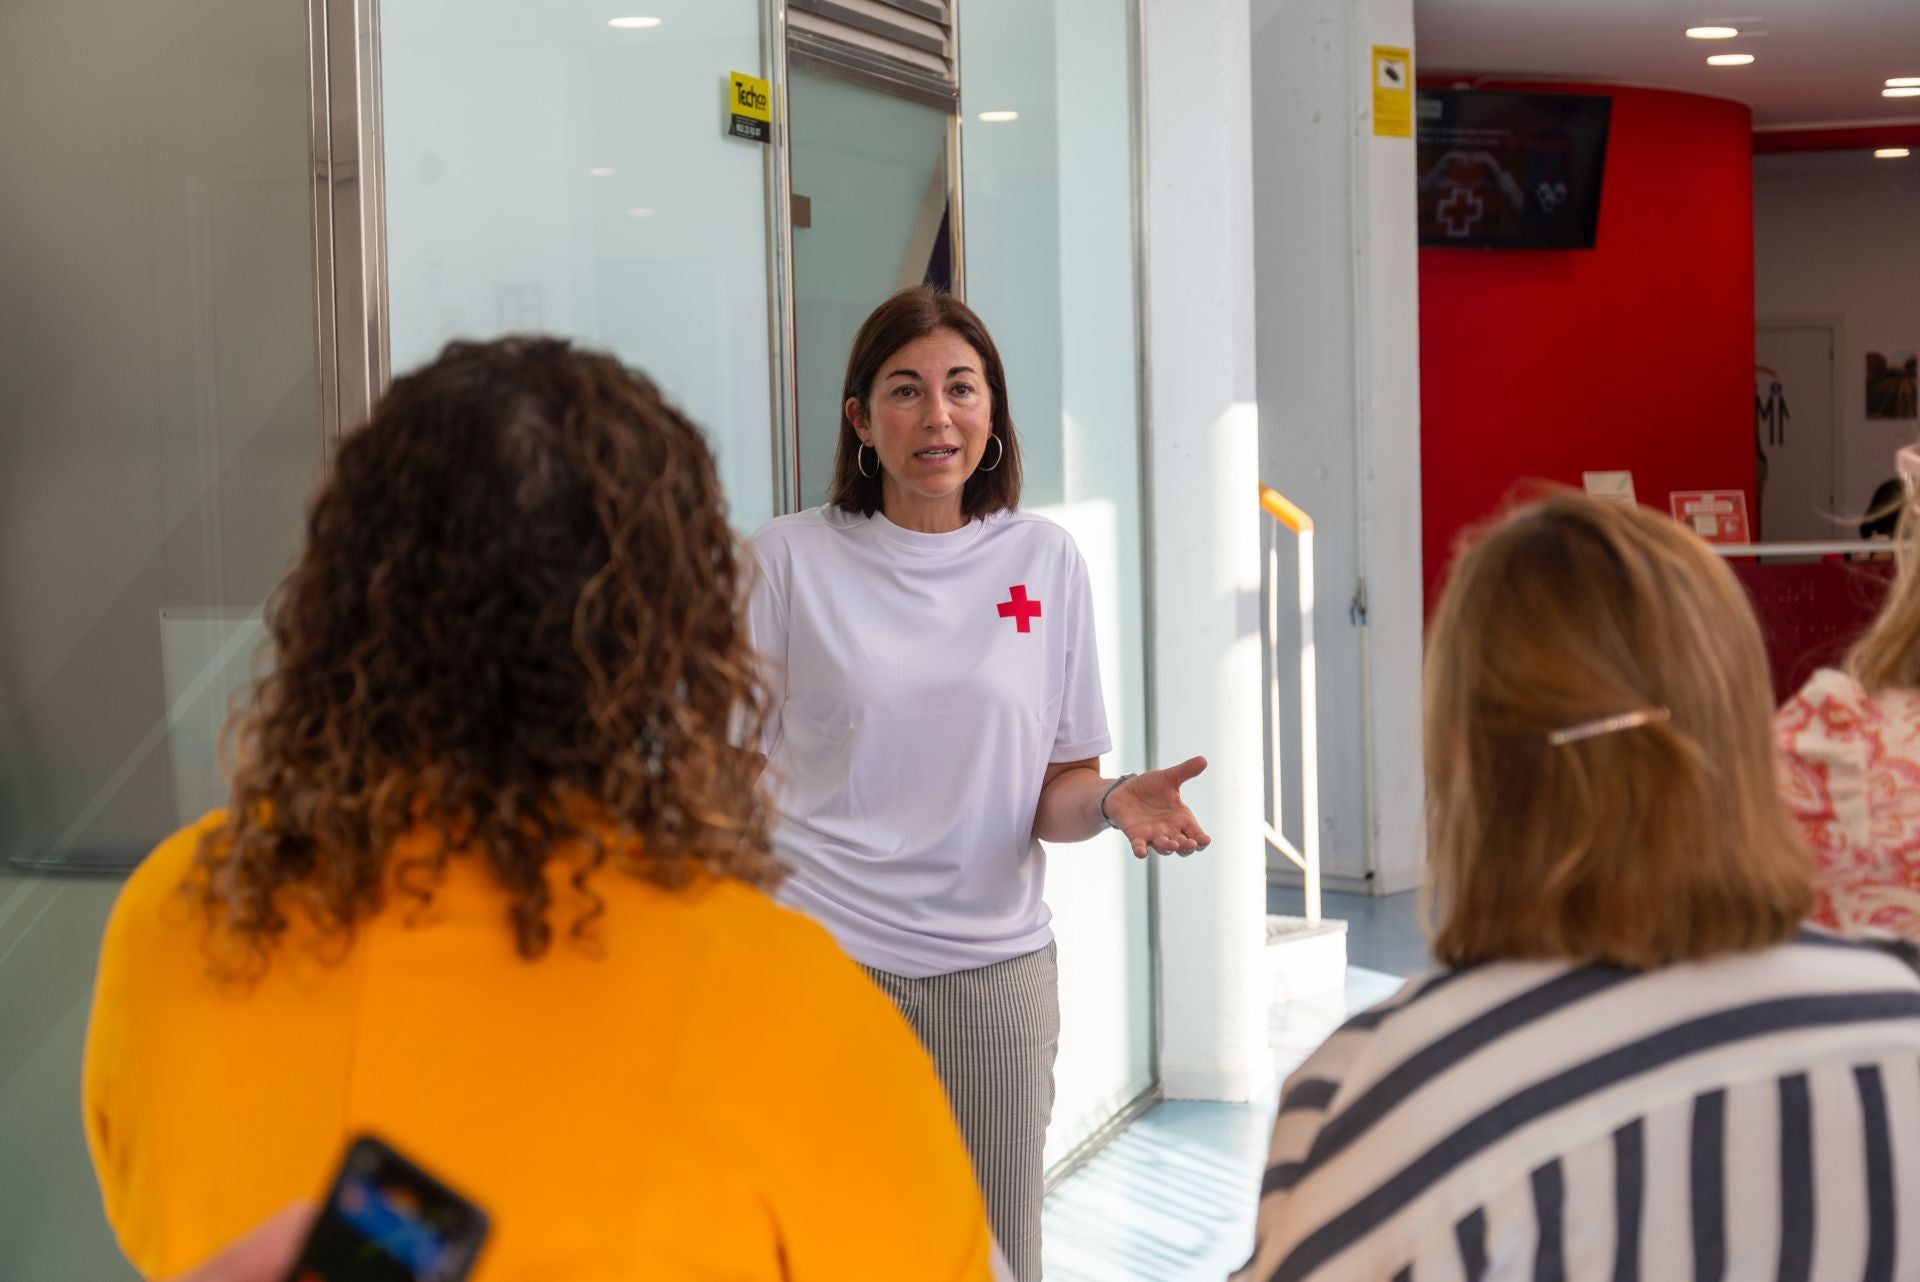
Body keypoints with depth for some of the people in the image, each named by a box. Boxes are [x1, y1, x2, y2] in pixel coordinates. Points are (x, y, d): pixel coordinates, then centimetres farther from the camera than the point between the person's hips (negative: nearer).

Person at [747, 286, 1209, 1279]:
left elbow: (1056, 796, 8)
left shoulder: (1045, 560, 5)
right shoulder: (790, 558, 1)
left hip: (992, 971, 2)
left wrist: (1113, 802, -14)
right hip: (820, 963, -1)